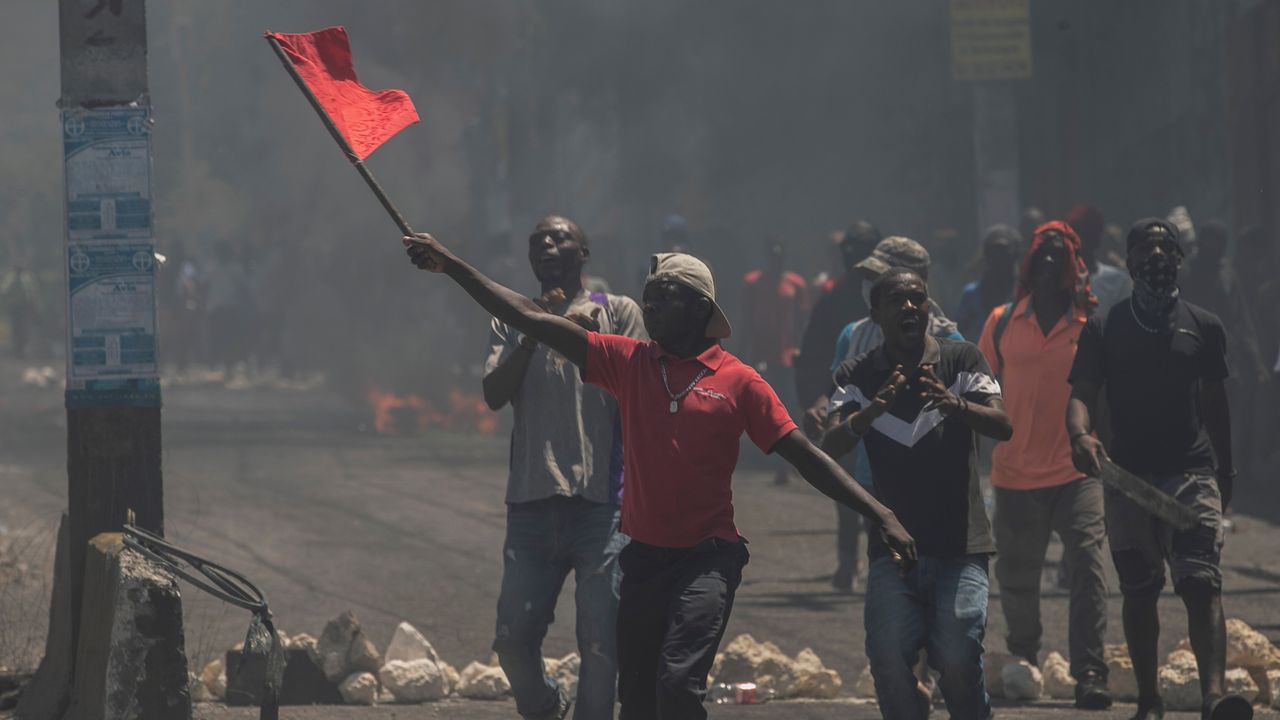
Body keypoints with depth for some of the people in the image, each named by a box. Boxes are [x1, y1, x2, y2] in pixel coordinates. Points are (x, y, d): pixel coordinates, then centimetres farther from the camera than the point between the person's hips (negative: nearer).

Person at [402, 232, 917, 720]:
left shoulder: (738, 381, -4)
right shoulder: (628, 362, 4)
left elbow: (803, 455, -2)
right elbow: (531, 321, 2)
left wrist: (879, 514, -10)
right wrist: (451, 266, -3)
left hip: (707, 556, -4)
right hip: (644, 555, 4)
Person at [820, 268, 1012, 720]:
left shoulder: (961, 361, 2)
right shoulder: (859, 376, 6)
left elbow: (1002, 426, -12)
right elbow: (829, 449, -8)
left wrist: (954, 404, -34)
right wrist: (868, 414, -30)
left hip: (959, 547, -2)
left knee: (959, 661, -14)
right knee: (888, 658, -13)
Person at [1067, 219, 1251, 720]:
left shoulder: (1204, 327, 9)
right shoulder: (1103, 330, 6)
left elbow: (1214, 401, 17)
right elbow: (1081, 395, -2)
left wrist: (1226, 470, 20)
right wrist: (1081, 434, -24)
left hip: (1192, 472, -1)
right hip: (1128, 473, 1)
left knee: (1201, 584, -16)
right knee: (1138, 592, 9)